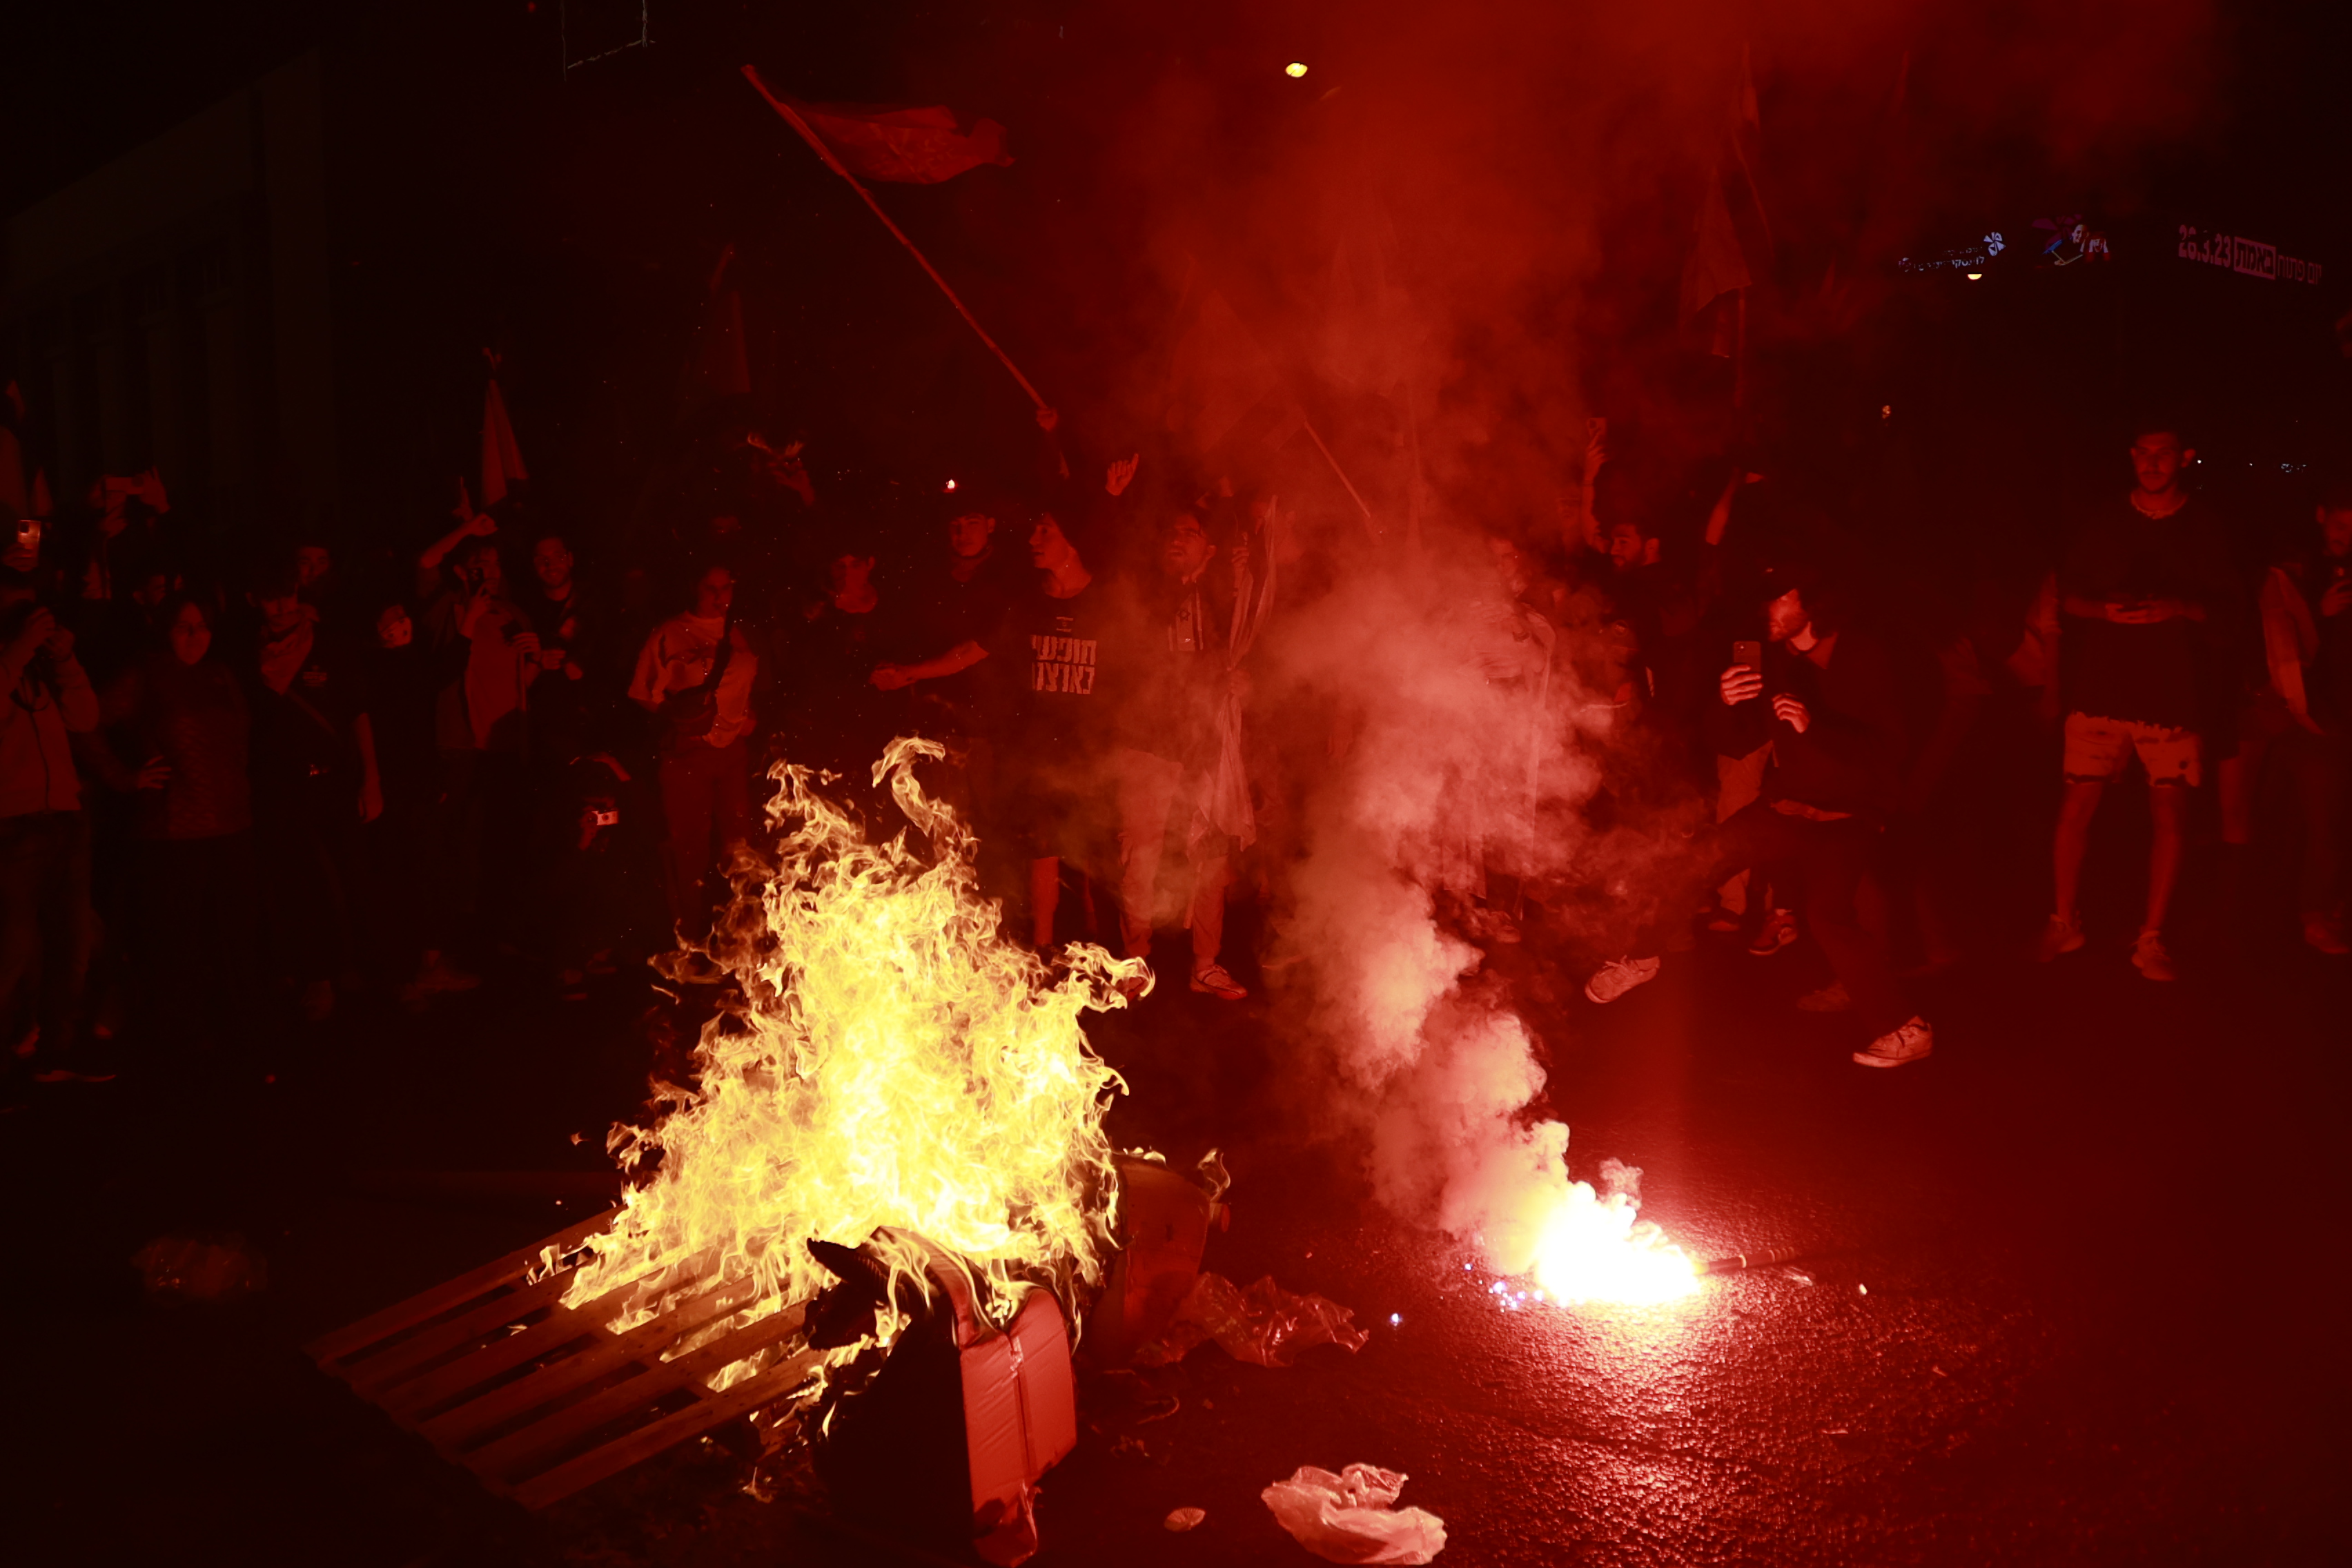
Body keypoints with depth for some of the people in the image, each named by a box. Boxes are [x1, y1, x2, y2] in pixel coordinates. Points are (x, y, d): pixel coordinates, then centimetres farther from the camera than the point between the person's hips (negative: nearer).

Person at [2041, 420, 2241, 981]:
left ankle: (2151, 939, 9)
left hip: (2174, 695, 0)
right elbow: (2067, 595, 8)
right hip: (2101, 689, 0)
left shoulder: (2205, 530, 6)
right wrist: (2103, 609, -13)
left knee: (2171, 813, -3)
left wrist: (2174, 609, -16)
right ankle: (2065, 923, 15)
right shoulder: (2103, 523, 7)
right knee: (2076, 806, -3)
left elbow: (2227, 612, 3)